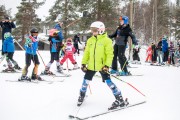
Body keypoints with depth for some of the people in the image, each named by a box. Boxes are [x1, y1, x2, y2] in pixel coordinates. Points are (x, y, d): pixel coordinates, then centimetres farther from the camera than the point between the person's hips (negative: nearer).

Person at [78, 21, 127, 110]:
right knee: (86, 81, 14)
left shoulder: (106, 40, -10)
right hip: (91, 66, 5)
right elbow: (86, 53, 10)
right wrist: (83, 63, 6)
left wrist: (107, 65, -20)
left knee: (108, 81, -7)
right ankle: (82, 95, 39)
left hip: (102, 66, -5)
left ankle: (120, 99, 3)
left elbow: (110, 54, -13)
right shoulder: (90, 40, 6)